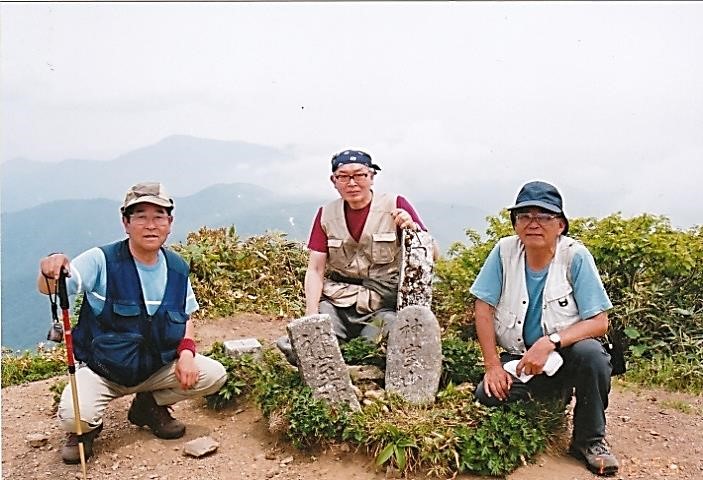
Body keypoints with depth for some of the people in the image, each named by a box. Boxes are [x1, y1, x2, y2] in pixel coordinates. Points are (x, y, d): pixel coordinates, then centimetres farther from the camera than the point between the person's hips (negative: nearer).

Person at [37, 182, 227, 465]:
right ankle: (85, 428, 11)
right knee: (74, 417, -30)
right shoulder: (101, 260, -15)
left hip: (157, 367, 4)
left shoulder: (177, 268, -2)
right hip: (101, 370, -4)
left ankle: (150, 405, 13)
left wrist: (186, 351, -10)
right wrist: (49, 270, -48)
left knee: (214, 375, -12)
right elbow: (47, 289, -24)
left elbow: (186, 318, 9)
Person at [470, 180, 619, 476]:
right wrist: (492, 365, -12)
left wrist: (550, 342, -30)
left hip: (565, 355, -2)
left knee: (590, 352, -34)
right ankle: (552, 397, 10)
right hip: (519, 358, 2)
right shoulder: (504, 251, -9)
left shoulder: (575, 256, -15)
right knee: (488, 394, -24)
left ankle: (589, 440, -8)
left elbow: (599, 322, -16)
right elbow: (483, 308, -6)